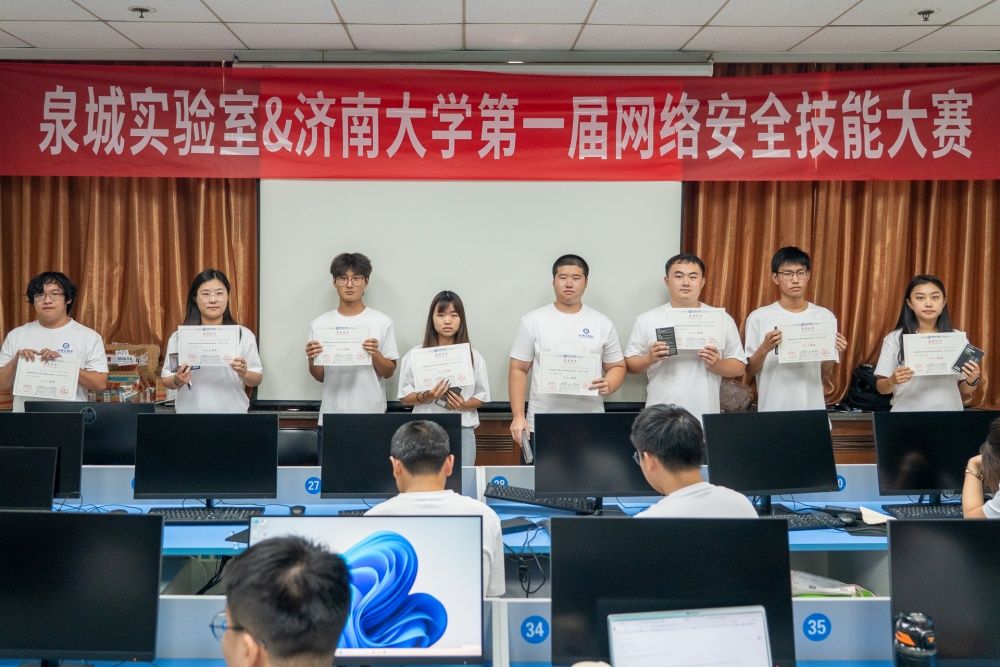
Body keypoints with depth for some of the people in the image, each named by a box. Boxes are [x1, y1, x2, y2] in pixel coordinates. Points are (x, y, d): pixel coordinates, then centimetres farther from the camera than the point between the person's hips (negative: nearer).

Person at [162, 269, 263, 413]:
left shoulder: (243, 335, 0)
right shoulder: (179, 337, 1)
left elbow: (257, 379, 1)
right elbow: (166, 381, 4)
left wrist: (244, 374, -18)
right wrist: (177, 381, -16)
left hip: (232, 413, 0)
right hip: (190, 413, 1)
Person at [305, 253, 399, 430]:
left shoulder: (382, 322, -2)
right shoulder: (320, 324, 4)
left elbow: (389, 373, 1)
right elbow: (319, 377, 8)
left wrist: (375, 354, -17)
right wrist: (311, 360, -12)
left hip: (371, 417, -1)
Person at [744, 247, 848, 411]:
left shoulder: (825, 317, 2)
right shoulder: (759, 317, -3)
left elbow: (825, 376, 6)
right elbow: (749, 370, 0)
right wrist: (764, 349, -17)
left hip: (813, 409, 2)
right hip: (772, 411, -1)